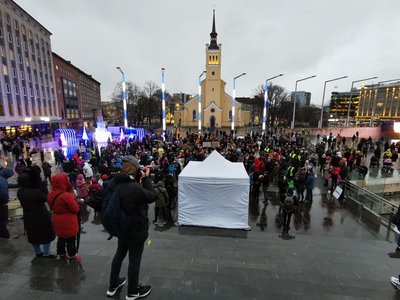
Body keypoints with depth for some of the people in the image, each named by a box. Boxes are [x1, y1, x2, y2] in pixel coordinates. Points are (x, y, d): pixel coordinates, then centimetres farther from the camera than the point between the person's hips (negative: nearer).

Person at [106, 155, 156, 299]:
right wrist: (146, 178, -13)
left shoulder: (113, 183, -9)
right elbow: (152, 196, -20)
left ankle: (113, 285, 47)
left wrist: (139, 178, -5)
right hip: (136, 228, -7)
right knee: (134, 260, 13)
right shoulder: (135, 188, -34)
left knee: (119, 253, 27)